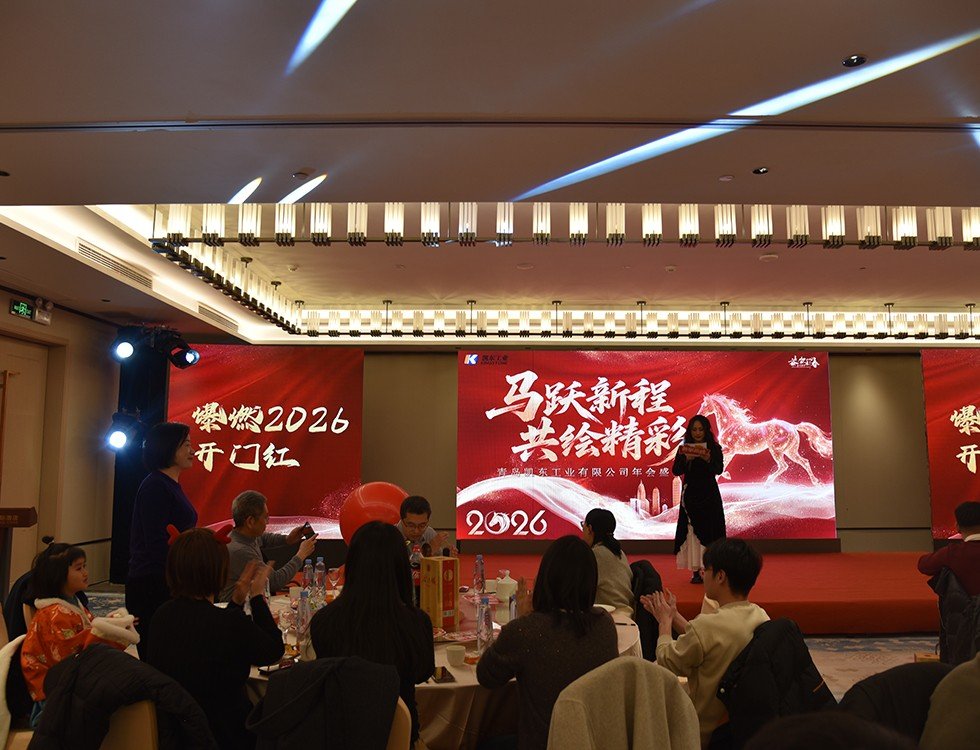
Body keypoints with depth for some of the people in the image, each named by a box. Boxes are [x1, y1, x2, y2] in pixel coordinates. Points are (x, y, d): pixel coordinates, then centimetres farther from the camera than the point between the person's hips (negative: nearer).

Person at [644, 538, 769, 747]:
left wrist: (665, 622, 2)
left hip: (707, 732, -7)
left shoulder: (707, 625, -32)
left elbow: (666, 662, -14)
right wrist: (674, 616, 11)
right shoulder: (761, 616, -9)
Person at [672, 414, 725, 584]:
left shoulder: (714, 448, 3)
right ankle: (696, 571, 1)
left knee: (709, 530, -3)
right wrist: (686, 459, -19)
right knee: (692, 531, -2)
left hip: (709, 495, -1)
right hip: (690, 495, 1)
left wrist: (708, 459, -27)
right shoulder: (684, 448, 5)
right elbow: (676, 471, -2)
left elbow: (719, 469, -9)